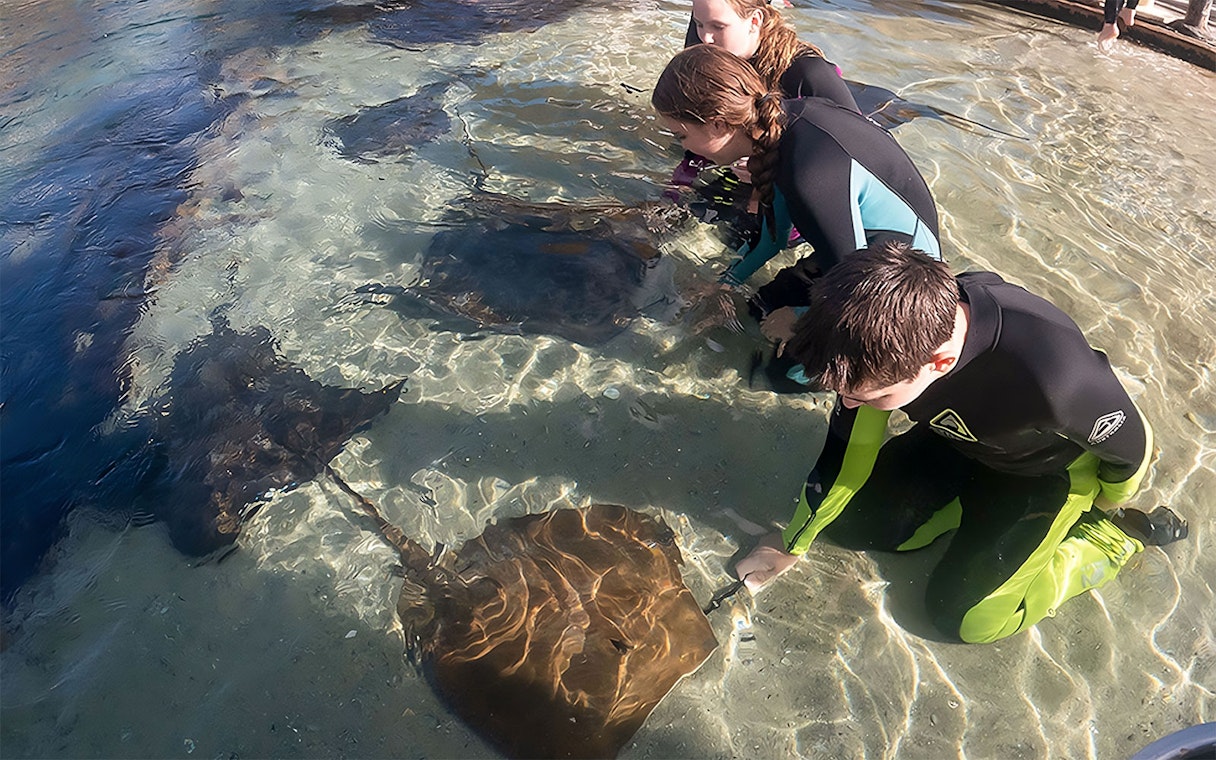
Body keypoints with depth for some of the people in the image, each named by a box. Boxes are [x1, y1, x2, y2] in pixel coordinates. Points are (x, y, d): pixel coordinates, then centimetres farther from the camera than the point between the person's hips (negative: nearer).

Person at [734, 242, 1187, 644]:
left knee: (964, 614, -1)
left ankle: (1118, 535, 17)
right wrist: (792, 544, -3)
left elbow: (1130, 448, -21)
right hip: (957, 441, 4)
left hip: (1048, 471, -4)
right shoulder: (887, 334, -31)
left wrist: (1105, 503, 4)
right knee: (848, 524, -1)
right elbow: (852, 444, -14)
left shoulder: (1055, 378, -46)